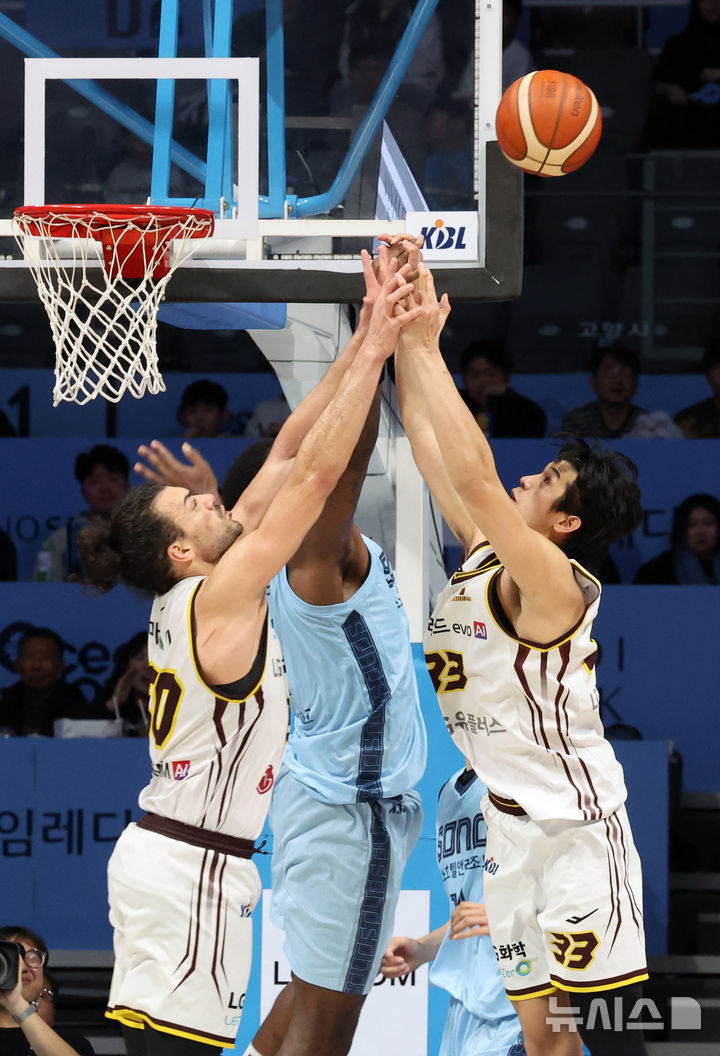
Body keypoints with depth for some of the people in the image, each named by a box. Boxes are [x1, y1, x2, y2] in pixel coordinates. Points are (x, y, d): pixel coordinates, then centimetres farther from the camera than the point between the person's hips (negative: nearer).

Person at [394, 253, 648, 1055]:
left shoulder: (555, 583, -17)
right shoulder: (481, 555, 6)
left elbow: (474, 476, -28)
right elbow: (431, 448, 7)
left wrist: (425, 347, -23)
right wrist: (402, 334, 0)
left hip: (575, 830, -8)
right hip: (505, 831, 8)